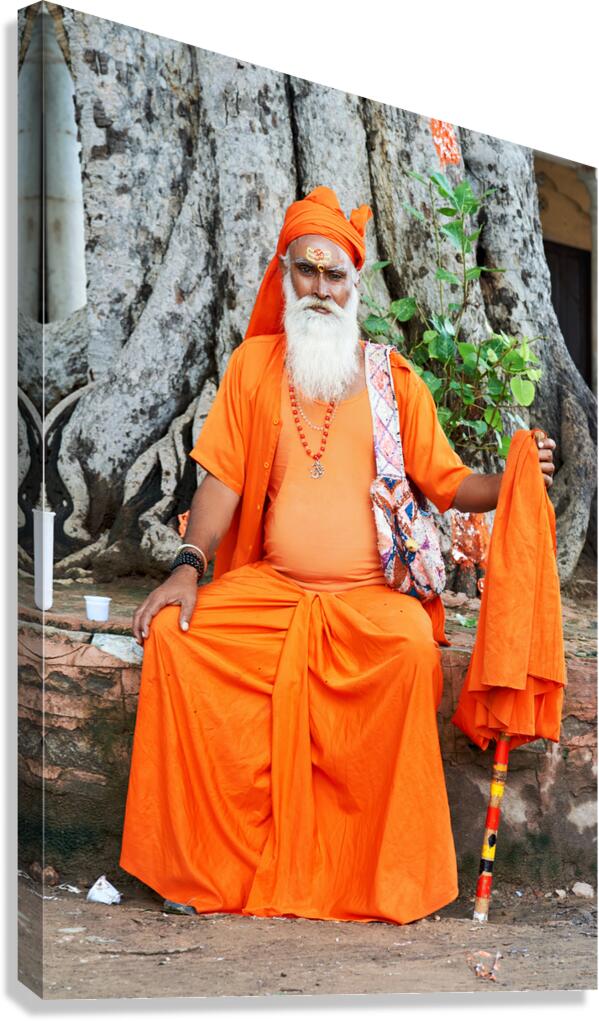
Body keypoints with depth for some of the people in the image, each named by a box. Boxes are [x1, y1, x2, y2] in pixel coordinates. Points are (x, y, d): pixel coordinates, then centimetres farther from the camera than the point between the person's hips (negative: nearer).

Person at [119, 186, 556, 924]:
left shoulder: (394, 377, 9)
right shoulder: (254, 362, 10)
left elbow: (444, 482, 7)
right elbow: (223, 478, 3)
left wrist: (511, 481, -13)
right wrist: (188, 568, -11)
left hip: (369, 594, -1)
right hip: (268, 586, 2)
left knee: (415, 644, -33)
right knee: (172, 633, -24)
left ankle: (385, 881, -20)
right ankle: (207, 866, -13)